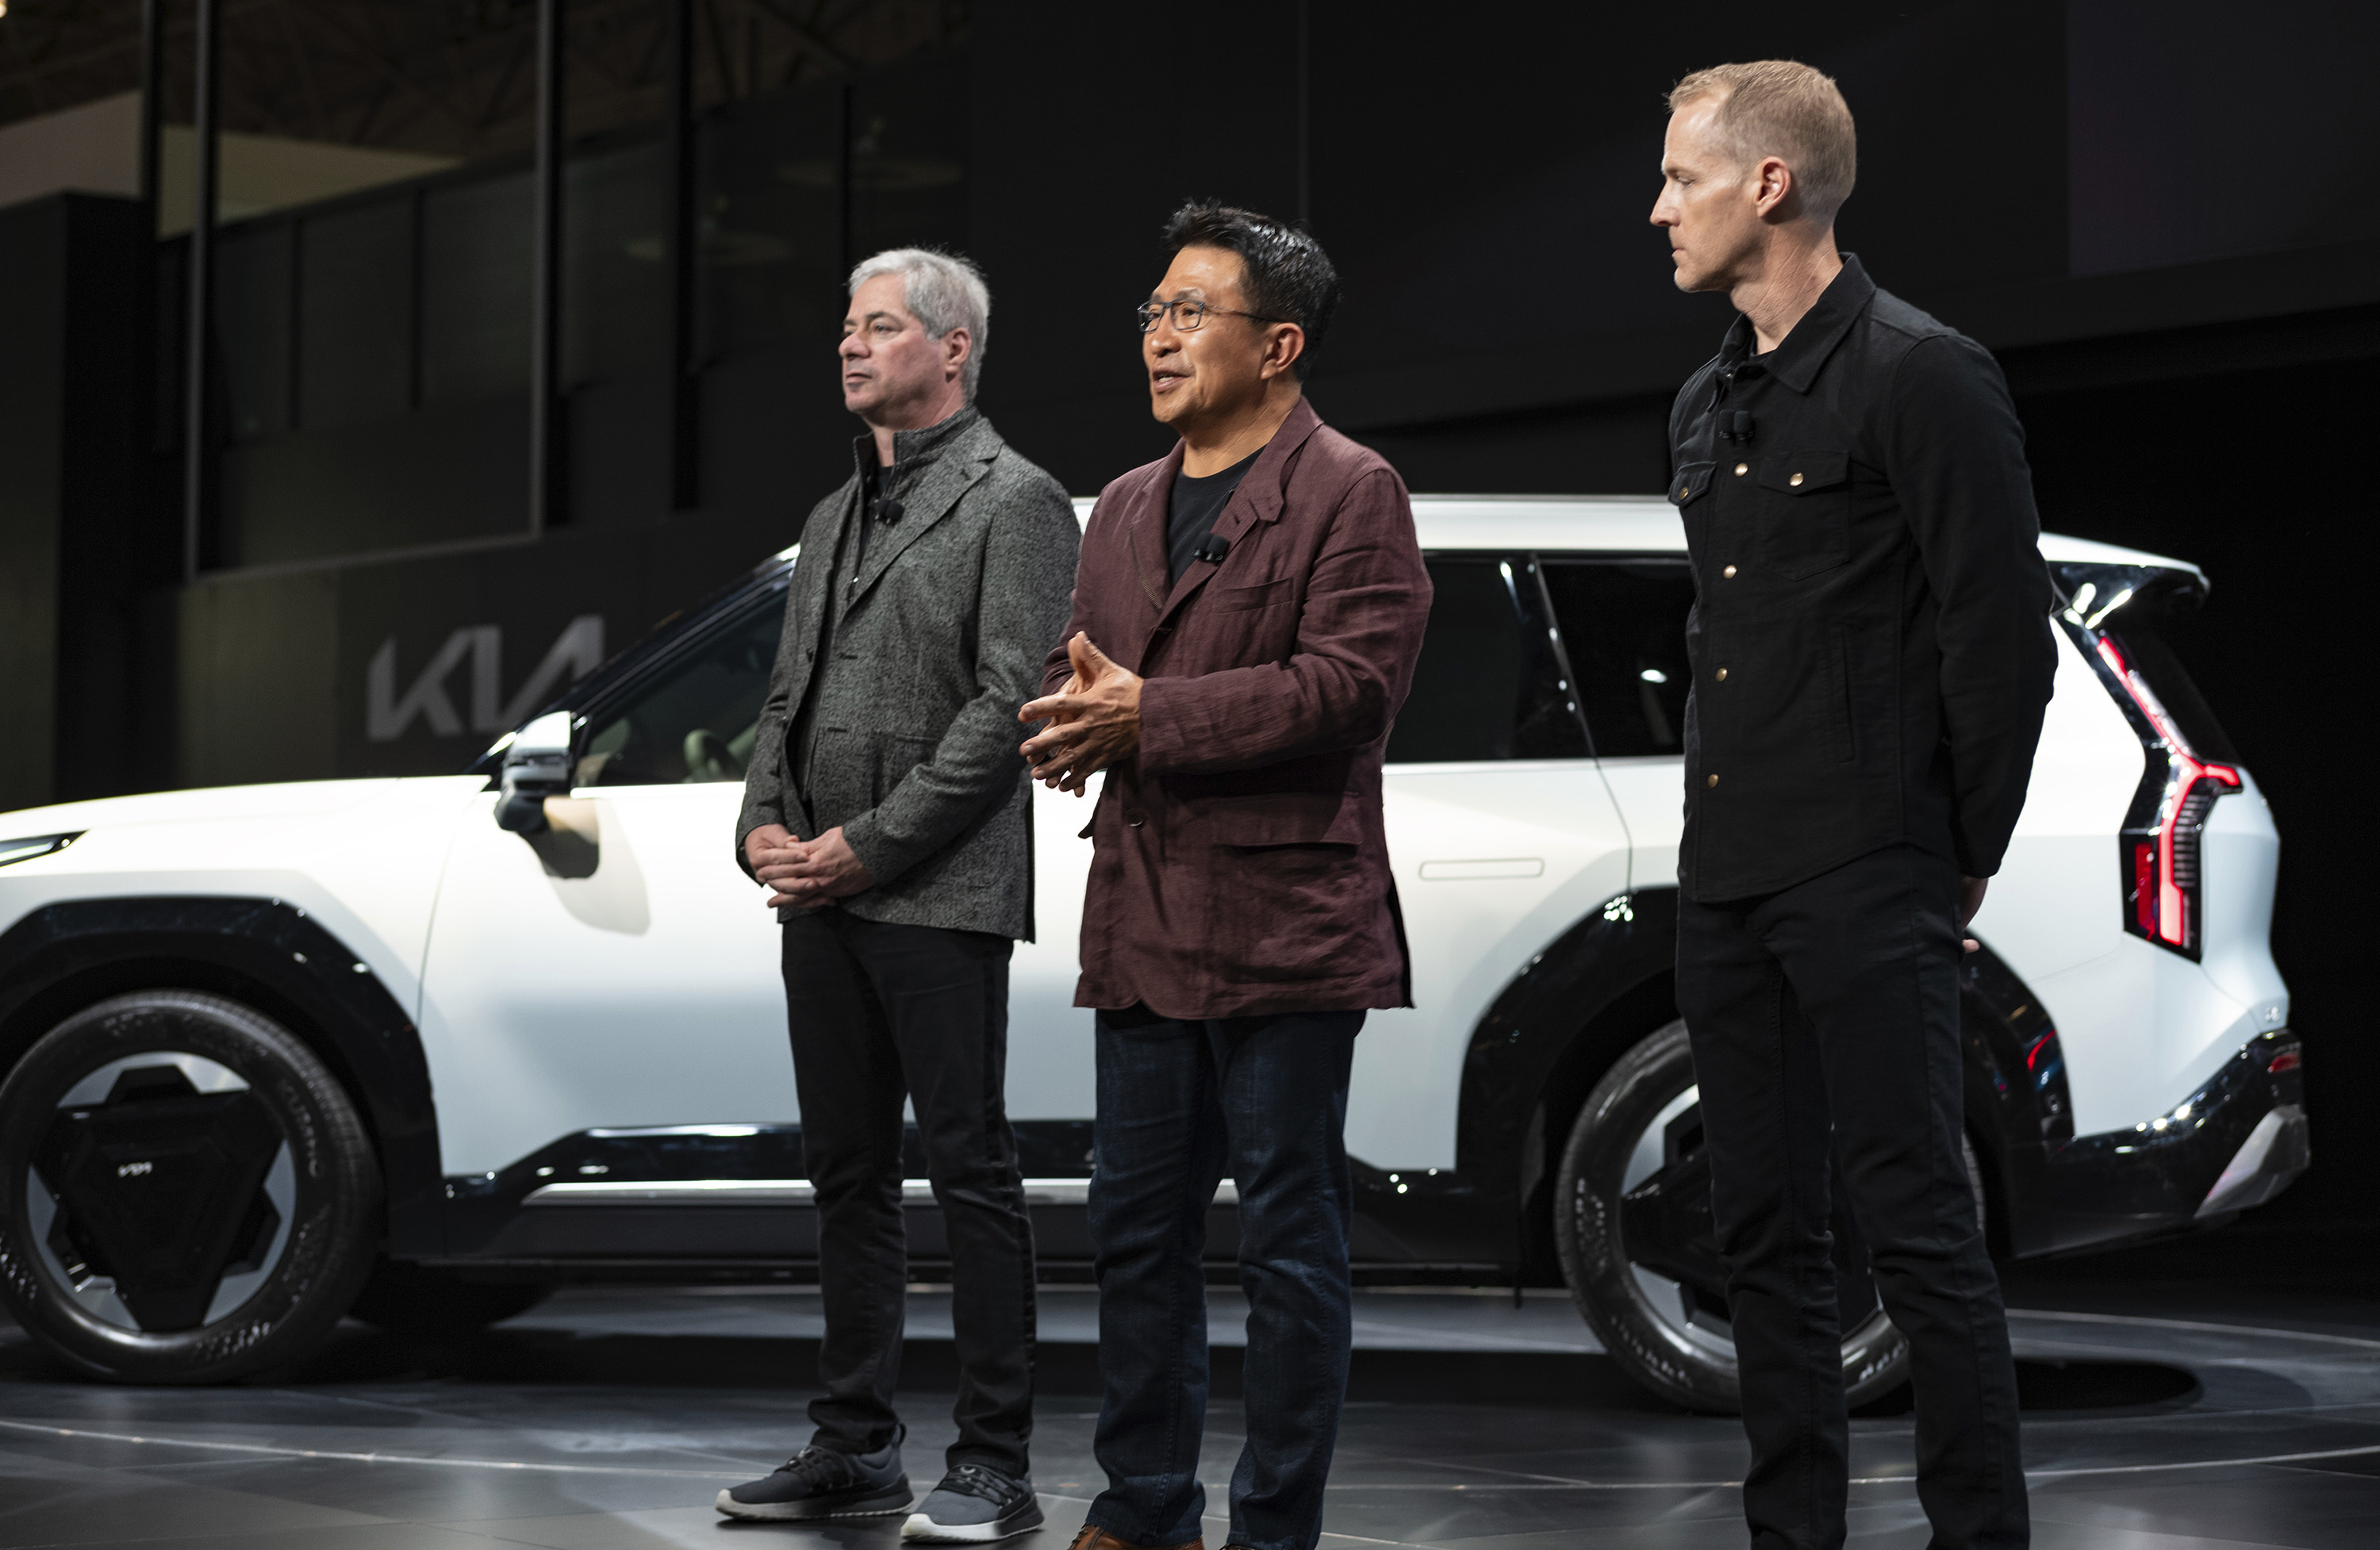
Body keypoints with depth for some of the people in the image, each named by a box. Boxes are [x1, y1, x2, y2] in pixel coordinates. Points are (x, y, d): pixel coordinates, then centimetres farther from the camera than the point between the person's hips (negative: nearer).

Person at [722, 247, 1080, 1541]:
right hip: (820, 898, 8)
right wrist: (764, 826, 2)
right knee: (847, 1176, 11)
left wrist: (866, 846, -14)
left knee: (970, 1175, -5)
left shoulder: (1013, 503, -4)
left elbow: (1009, 704, -12)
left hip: (940, 899, -8)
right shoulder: (837, 516, 21)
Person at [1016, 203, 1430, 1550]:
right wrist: (1076, 724, -5)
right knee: (1138, 1233, 12)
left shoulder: (1351, 494, -5)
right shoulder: (1127, 508, 19)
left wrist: (1148, 716, -18)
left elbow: (1346, 684, -16)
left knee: (1292, 1241, 0)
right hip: (1143, 925, 7)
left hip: (1284, 924, -7)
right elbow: (1078, 669, 20)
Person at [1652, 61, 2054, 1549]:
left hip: (1867, 886, -8)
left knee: (1919, 1228, -6)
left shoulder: (1922, 377, -10)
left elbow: (2002, 638, -11)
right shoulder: (1710, 404, 16)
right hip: (1726, 882, 8)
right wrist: (1720, 818, 15)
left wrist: (1959, 857, -7)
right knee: (1765, 1236, 11)